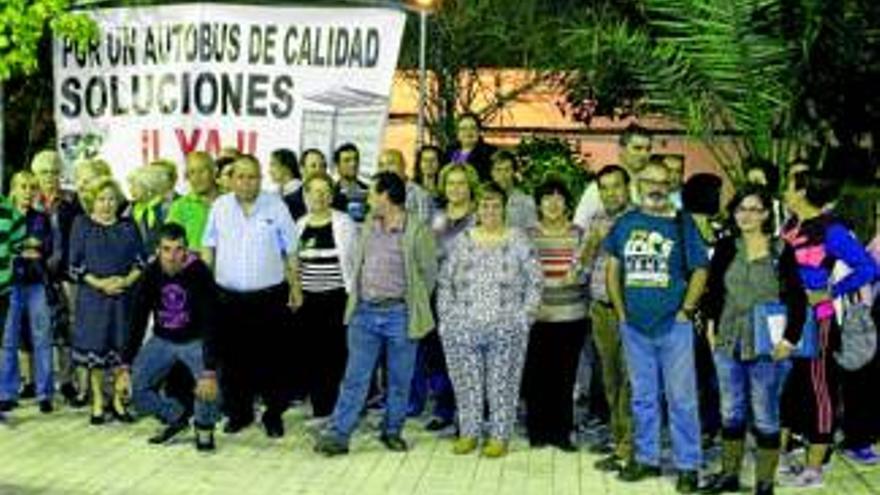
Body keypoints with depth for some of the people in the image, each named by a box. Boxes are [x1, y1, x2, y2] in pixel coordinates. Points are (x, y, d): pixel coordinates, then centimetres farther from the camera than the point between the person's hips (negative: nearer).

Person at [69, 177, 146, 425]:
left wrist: (127, 280, -12)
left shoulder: (128, 226, 8)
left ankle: (118, 400, 14)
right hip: (92, 295, -1)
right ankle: (98, 403, 11)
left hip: (125, 295, 2)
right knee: (95, 347, 1)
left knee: (123, 347, 2)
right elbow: (75, 264, -1)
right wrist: (99, 283, -13)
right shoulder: (82, 224, 3)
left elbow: (141, 260, 6)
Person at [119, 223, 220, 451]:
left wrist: (210, 371, -37)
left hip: (195, 340, -4)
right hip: (162, 340, 4)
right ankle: (175, 418, 18)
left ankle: (204, 429, 0)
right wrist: (125, 365, -13)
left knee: (208, 386, -29)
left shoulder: (199, 273, -25)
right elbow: (138, 321, -8)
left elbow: (210, 323, -29)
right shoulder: (151, 273, -14)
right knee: (135, 386, -8)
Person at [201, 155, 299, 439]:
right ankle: (238, 413, 23)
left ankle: (274, 415, 16)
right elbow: (208, 248, 12)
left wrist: (295, 287, 3)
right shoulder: (220, 206, 5)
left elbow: (290, 252, 3)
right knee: (232, 359, 9)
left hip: (270, 296, -2)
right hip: (228, 296, 2)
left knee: (271, 359, 3)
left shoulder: (276, 206, -1)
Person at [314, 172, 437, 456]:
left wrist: (414, 304, 3)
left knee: (399, 380, 9)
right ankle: (337, 435, 4)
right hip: (365, 312, 4)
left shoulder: (417, 231, -9)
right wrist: (357, 296, 12)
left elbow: (429, 272, -2)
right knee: (354, 378, 3)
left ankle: (392, 432, 24)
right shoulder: (369, 225, 8)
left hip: (399, 314, -4)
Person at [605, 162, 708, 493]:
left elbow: (700, 270, -1)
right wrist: (621, 311, 6)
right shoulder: (625, 223, 8)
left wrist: (686, 310, -8)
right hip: (634, 326, 3)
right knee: (642, 397, 13)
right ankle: (646, 459, 25)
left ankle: (687, 465, 8)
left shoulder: (682, 224, -1)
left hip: (673, 325, -3)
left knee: (681, 399, 0)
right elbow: (613, 269, 13)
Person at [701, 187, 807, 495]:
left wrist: (789, 339, -11)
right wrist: (711, 324, 6)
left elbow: (798, 300, -6)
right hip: (728, 343, 4)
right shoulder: (726, 248, 4)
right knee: (731, 411, 14)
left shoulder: (781, 251, -7)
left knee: (765, 416, 4)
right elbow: (713, 289, 13)